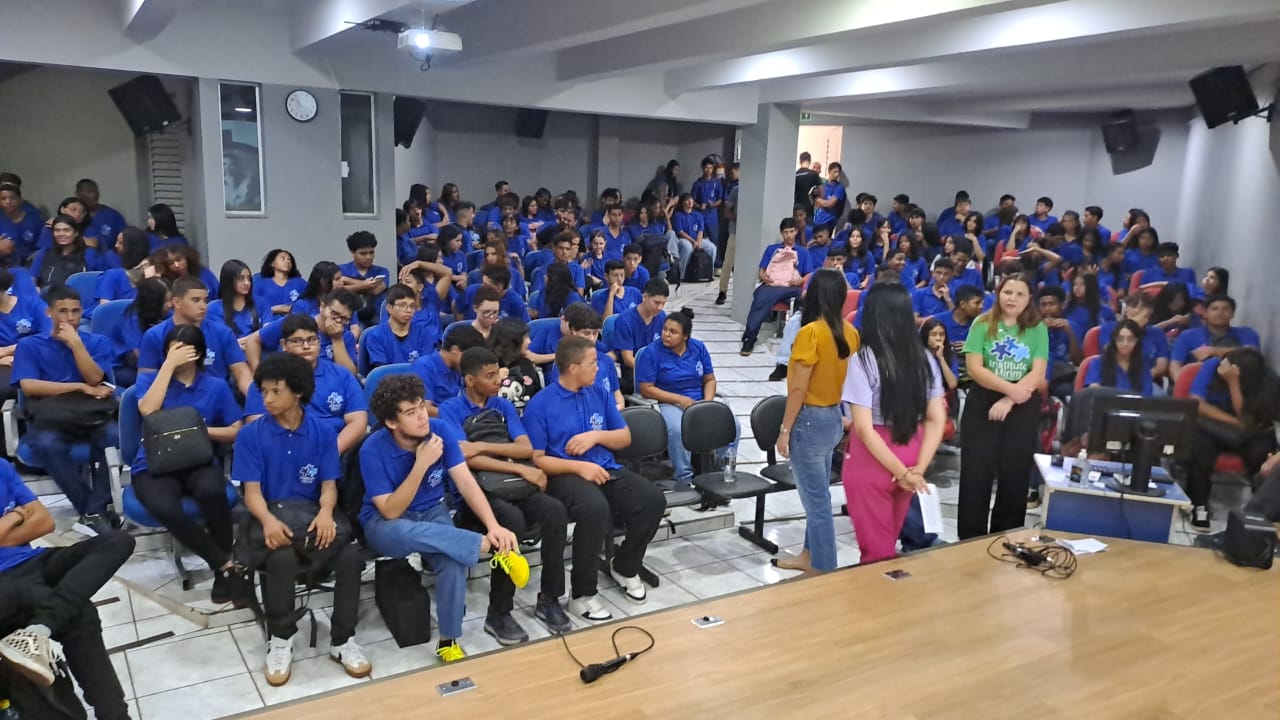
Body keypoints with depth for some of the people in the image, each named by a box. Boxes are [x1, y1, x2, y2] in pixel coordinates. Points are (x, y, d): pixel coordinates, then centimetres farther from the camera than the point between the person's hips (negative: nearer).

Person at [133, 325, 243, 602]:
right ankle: (224, 565, -18)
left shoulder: (216, 386, 9)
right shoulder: (149, 378, 9)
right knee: (165, 508, -35)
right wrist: (168, 365, -10)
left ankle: (224, 561, -12)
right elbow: (148, 410, -13)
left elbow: (236, 432, 7)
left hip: (199, 462, 0)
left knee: (212, 491, -37)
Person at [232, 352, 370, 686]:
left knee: (350, 556, -27)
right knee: (281, 557, -35)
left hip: (313, 511, 1)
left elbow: (329, 485, 0)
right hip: (271, 513, -1)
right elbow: (252, 490, -5)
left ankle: (342, 641, -7)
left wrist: (325, 513, -23)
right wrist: (268, 520, -26)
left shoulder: (323, 433, 4)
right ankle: (280, 641, -11)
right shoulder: (250, 435, 1)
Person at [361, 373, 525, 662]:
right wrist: (421, 464, -31)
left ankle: (449, 640, -9)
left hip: (432, 513, 3)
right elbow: (391, 512, -22)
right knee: (403, 532, -40)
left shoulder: (441, 430, -12)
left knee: (454, 560, -30)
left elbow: (465, 482, -17)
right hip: (385, 523, -2)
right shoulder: (373, 450, -21)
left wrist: (493, 526, -31)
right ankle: (489, 547, -29)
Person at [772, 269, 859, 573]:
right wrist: (840, 410, 20)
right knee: (818, 494, 18)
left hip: (810, 420, -8)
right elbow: (849, 377, 10)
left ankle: (824, 569, 12)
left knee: (816, 499, 2)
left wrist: (785, 429, -12)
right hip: (833, 418, 8)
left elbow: (798, 388, -18)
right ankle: (811, 556, 31)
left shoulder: (811, 333, -19)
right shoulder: (849, 332, 2)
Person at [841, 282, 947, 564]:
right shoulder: (926, 359, -1)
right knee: (888, 543, 22)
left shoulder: (864, 360, -18)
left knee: (876, 549, 9)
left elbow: (864, 428, -22)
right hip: (908, 460, 5)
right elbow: (937, 419, -2)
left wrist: (902, 472, -15)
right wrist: (918, 468, -7)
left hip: (872, 462, -5)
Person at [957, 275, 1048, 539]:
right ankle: (970, 541, 11)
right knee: (976, 475, 1)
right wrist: (1010, 388, -18)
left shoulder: (1038, 329, 2)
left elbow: (1038, 373, -6)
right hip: (982, 404, -1)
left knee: (1014, 476, 8)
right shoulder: (982, 324, -1)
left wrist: (1008, 401, -17)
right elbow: (974, 368, -8)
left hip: (1022, 408, 1)